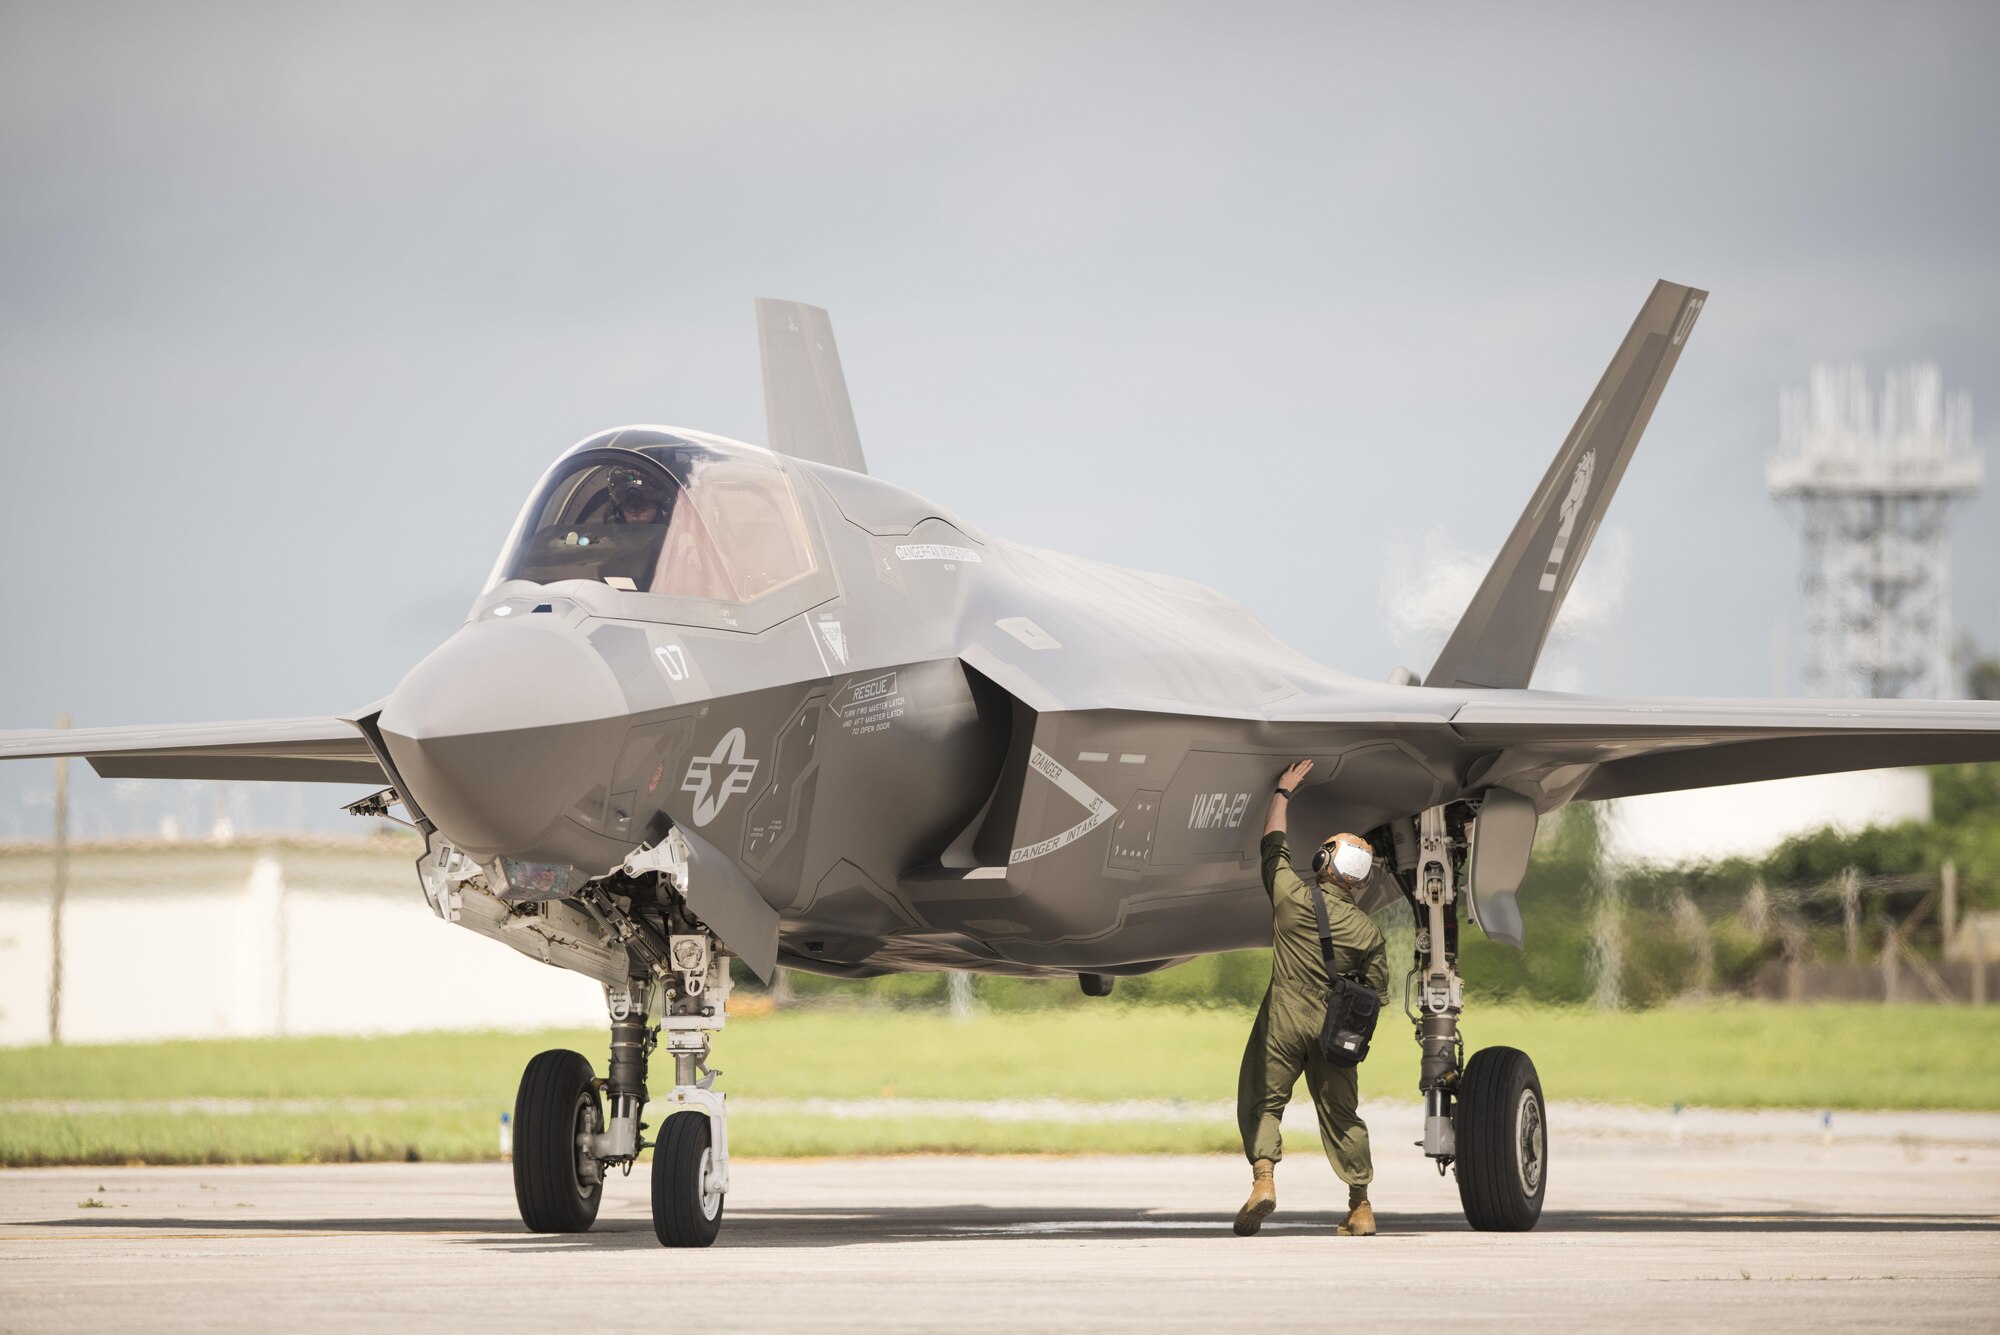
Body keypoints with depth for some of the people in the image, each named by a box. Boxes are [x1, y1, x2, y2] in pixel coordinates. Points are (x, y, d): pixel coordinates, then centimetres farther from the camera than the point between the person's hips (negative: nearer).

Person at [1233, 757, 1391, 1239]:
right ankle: (1360, 1206, 14)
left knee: (1261, 1101, 6)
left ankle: (1263, 1177, -16)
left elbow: (1273, 844, 7)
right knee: (1341, 1113, 11)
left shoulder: (1293, 897, -9)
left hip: (1283, 1020, -2)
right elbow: (1377, 992, 2)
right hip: (1334, 1029, 2)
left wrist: (1283, 793, 19)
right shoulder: (1367, 931, -4)